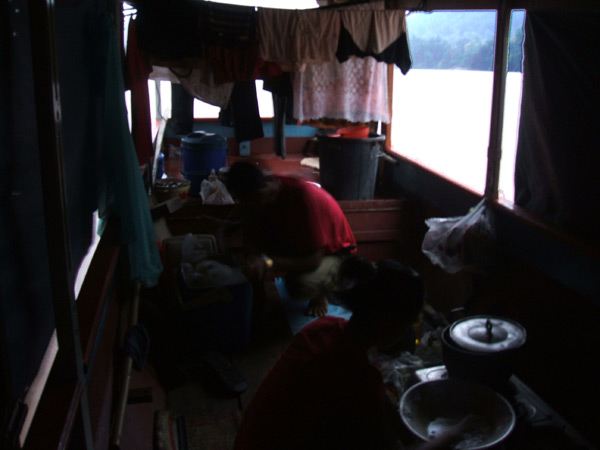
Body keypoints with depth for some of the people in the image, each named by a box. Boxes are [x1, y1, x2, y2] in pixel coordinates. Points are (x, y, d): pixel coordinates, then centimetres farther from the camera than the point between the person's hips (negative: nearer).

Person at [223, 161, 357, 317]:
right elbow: (251, 234, -14)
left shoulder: (304, 198, -36)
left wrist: (269, 262, -44)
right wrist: (253, 259, -36)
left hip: (332, 251, -6)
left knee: (301, 287, -37)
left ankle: (320, 292, 0)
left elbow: (314, 260, -35)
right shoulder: (266, 187, -17)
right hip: (295, 242, 6)